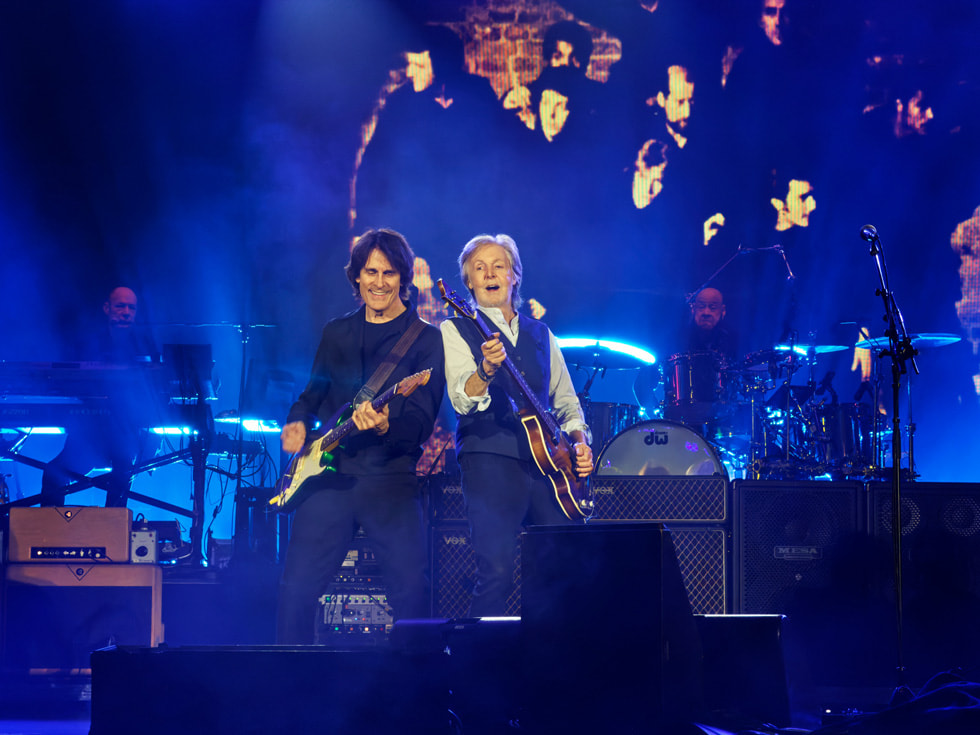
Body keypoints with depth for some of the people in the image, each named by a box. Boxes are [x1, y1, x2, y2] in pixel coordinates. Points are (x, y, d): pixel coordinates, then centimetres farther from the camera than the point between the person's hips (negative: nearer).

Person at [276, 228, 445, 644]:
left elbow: (423, 422, -7)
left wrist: (387, 425, -26)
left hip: (390, 474, -3)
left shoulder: (425, 339, 2)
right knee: (297, 586, -2)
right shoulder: (336, 332, 16)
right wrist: (299, 422, 6)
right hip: (329, 472, 4)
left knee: (410, 589, -12)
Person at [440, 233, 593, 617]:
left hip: (547, 462, 5)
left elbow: (566, 402, 26)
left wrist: (579, 441, 7)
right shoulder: (457, 330, 6)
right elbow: (462, 399, -11)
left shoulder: (540, 334, 21)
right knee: (496, 574, -17)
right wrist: (486, 369, -32)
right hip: (490, 459, -5)